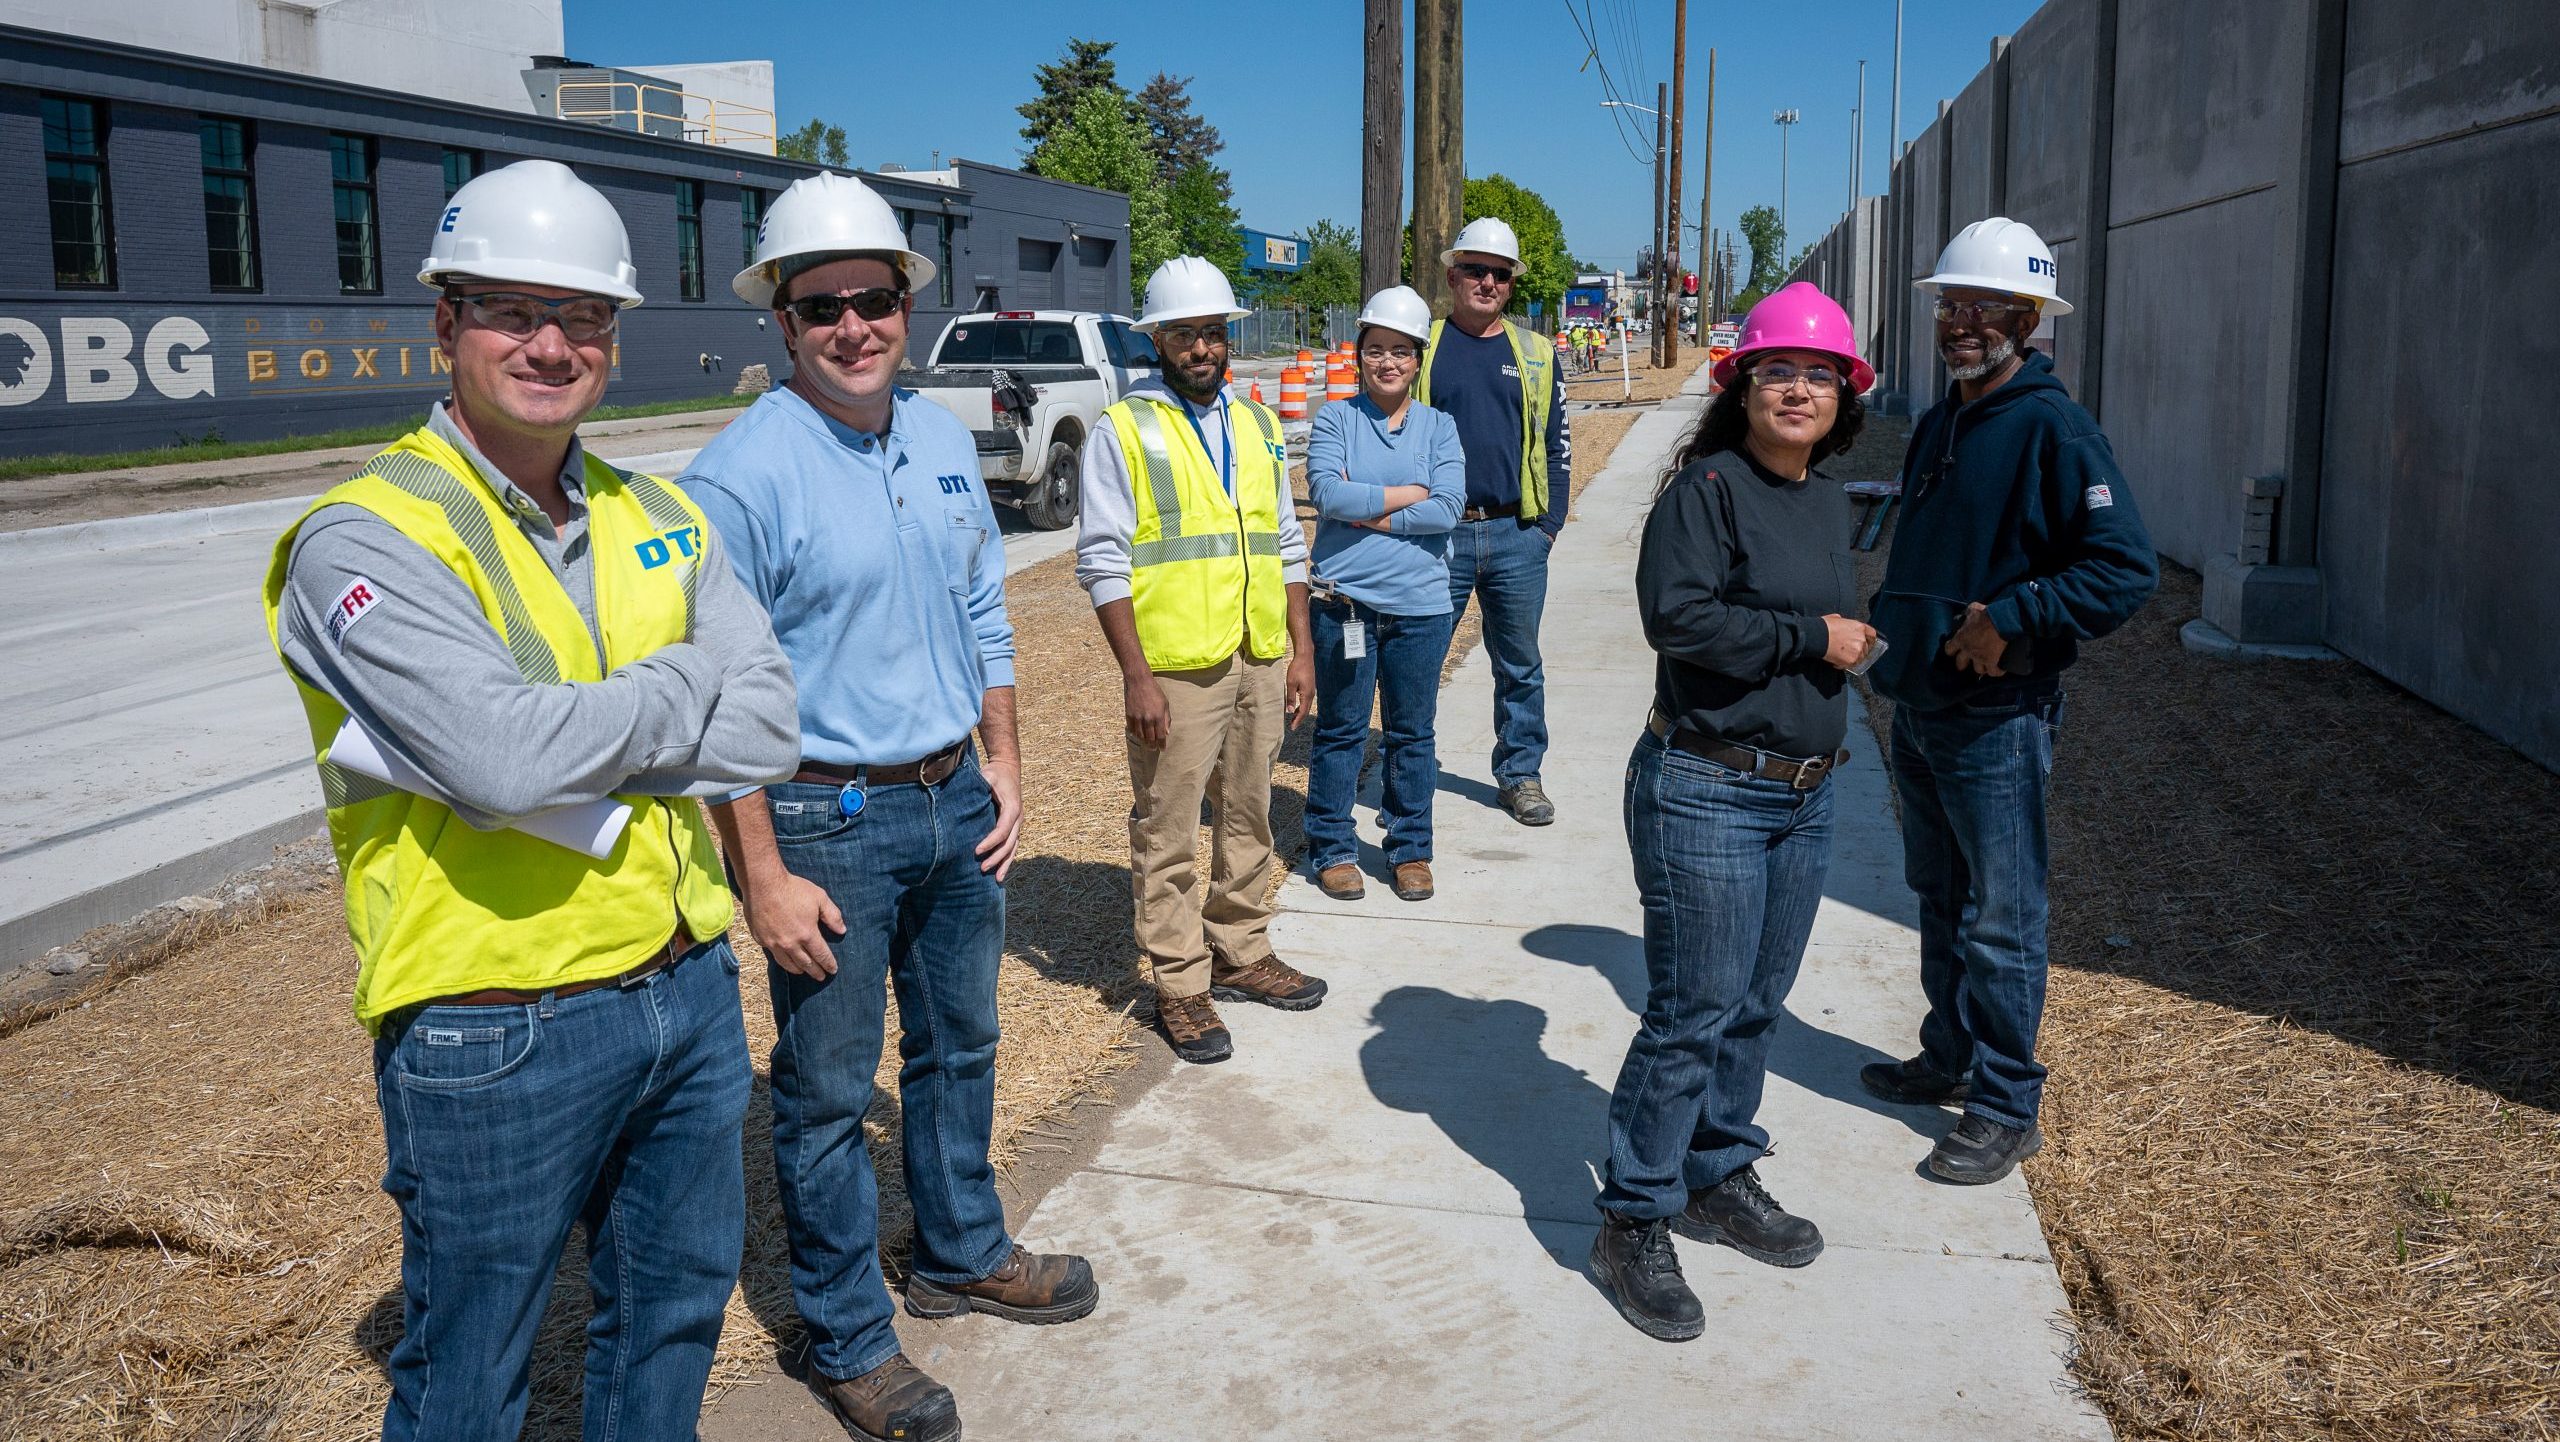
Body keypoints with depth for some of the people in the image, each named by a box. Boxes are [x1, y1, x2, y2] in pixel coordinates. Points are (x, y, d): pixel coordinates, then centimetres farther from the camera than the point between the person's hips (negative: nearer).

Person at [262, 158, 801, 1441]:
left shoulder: (659, 518, 6)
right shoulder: (367, 539, -14)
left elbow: (765, 726, -5)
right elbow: (501, 758, -28)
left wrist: (572, 752, -18)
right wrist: (688, 688, -12)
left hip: (690, 985, 6)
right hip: (493, 1031, -5)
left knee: (676, 1305, 23)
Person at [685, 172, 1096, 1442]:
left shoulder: (945, 441, 5)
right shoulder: (742, 475, -16)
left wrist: (1002, 765, 11)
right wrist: (764, 881, -16)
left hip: (954, 806, 7)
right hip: (827, 822, -6)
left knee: (959, 1047, 21)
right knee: (827, 1091, 7)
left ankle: (960, 1254, 42)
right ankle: (847, 1340, 24)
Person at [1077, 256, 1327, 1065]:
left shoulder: (1257, 425, 13)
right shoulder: (1124, 431, -5)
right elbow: (1103, 561, -9)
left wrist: (1300, 650, 11)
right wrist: (1136, 675, -15)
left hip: (1261, 663, 6)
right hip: (1176, 671, -6)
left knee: (1248, 820, 15)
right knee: (1167, 834, 2)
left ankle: (1240, 954, 30)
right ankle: (1180, 988, 12)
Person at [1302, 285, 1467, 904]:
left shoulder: (1438, 427, 5)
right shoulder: (1335, 419, 1)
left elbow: (1448, 508, -10)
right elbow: (1327, 492, -16)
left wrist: (1365, 510, -13)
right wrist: (1410, 493, -10)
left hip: (1420, 605, 2)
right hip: (1345, 601, -2)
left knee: (1413, 733, 11)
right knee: (1341, 730, 7)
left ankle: (1411, 849, 25)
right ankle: (1332, 848, 21)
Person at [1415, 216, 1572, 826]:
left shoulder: (1534, 354, 10)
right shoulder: (1422, 346, 3)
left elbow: (1556, 442, 12)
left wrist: (1551, 522, 3)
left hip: (1518, 536, 2)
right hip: (1437, 534, -2)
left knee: (1519, 665, 11)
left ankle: (1520, 774, 24)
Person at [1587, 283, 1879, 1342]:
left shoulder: (1828, 501, 13)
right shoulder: (1707, 488, -12)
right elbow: (1677, 613, -25)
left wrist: (1846, 645, 8)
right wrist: (1811, 638, -18)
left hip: (1805, 795, 8)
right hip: (1707, 795, -8)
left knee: (1756, 1006, 16)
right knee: (1692, 1015, -4)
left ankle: (1718, 1177, 34)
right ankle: (1633, 1223, 10)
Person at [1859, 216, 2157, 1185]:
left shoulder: (2052, 429, -15)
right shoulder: (1936, 428, 11)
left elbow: (2127, 570, -21)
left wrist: (2011, 617, -23)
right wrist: (1891, 636, 13)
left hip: (1998, 719, -8)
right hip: (1919, 707, 8)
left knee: (2001, 918, 0)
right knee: (1940, 899, 19)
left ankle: (2005, 1109, 11)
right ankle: (1951, 1059, 34)